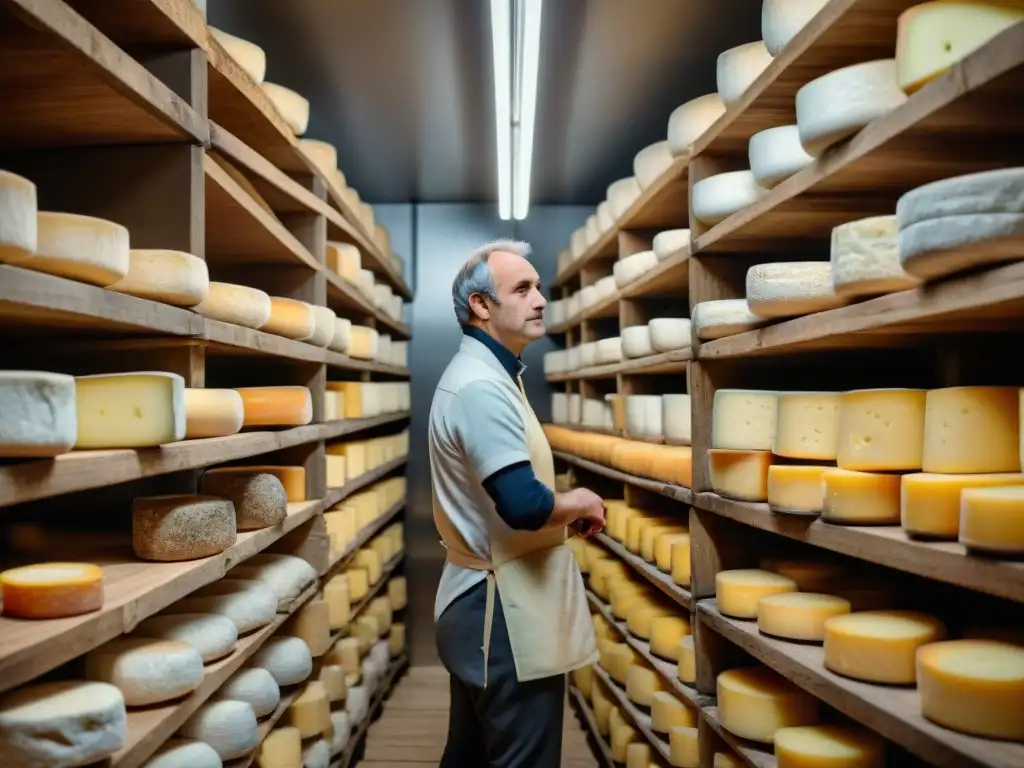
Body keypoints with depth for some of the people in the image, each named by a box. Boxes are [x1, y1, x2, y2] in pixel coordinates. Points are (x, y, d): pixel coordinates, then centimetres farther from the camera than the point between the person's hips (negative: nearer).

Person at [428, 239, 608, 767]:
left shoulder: (479, 375, 13)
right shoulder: (482, 387, -21)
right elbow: (523, 505, -30)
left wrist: (562, 516, 5)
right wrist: (578, 504, -10)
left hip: (480, 597, 11)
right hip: (504, 608, -11)